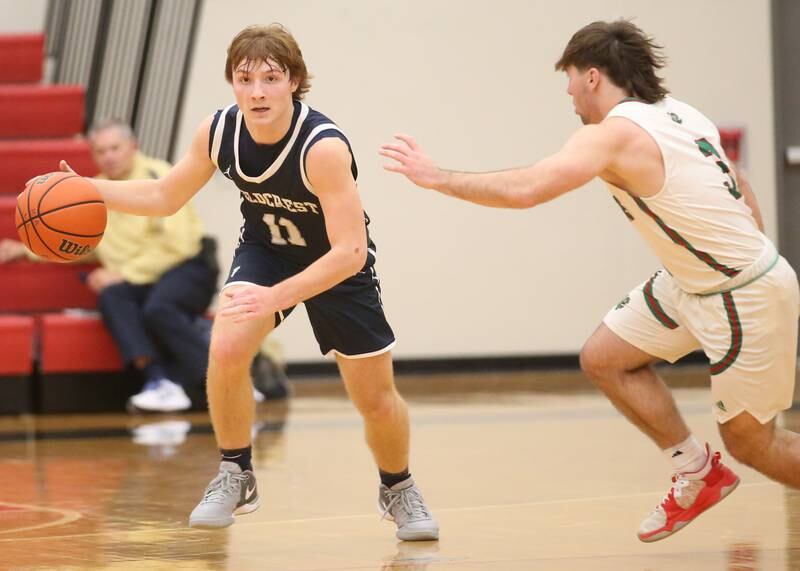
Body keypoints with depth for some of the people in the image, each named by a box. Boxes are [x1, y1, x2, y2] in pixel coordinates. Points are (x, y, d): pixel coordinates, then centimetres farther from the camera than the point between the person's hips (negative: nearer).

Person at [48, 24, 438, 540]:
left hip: (338, 264, -3)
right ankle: (236, 477, -2)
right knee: (226, 348, -23)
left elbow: (350, 251, -38)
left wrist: (277, 298, -47)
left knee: (375, 399, 2)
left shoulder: (323, 146, -35)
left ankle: (399, 489, 32)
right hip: (265, 250, 3)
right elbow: (165, 197, -3)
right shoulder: (218, 133, -20)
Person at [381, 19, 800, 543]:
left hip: (746, 298, -9)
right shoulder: (676, 113, 6)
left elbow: (524, 190, -29)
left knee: (751, 442, 2)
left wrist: (439, 177, -18)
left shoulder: (613, 134, -20)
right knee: (605, 358, 9)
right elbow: (739, 189, 14)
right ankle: (698, 474, 19)